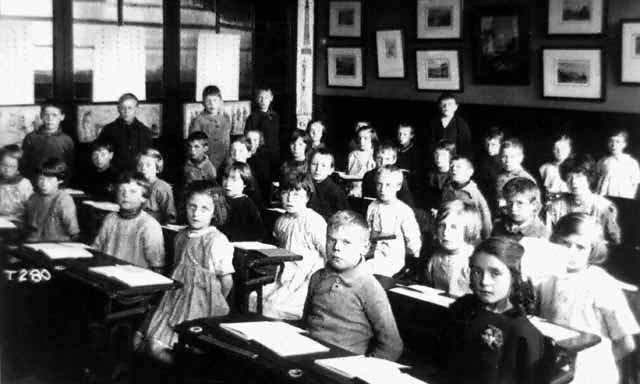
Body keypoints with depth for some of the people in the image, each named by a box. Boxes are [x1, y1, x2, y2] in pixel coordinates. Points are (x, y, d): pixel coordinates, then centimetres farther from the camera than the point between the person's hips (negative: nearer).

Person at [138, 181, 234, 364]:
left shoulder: (217, 241, -13)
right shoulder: (181, 236, 10)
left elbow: (226, 280, -10)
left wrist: (215, 305, 2)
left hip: (202, 305, -8)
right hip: (176, 298, 8)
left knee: (159, 346, -16)